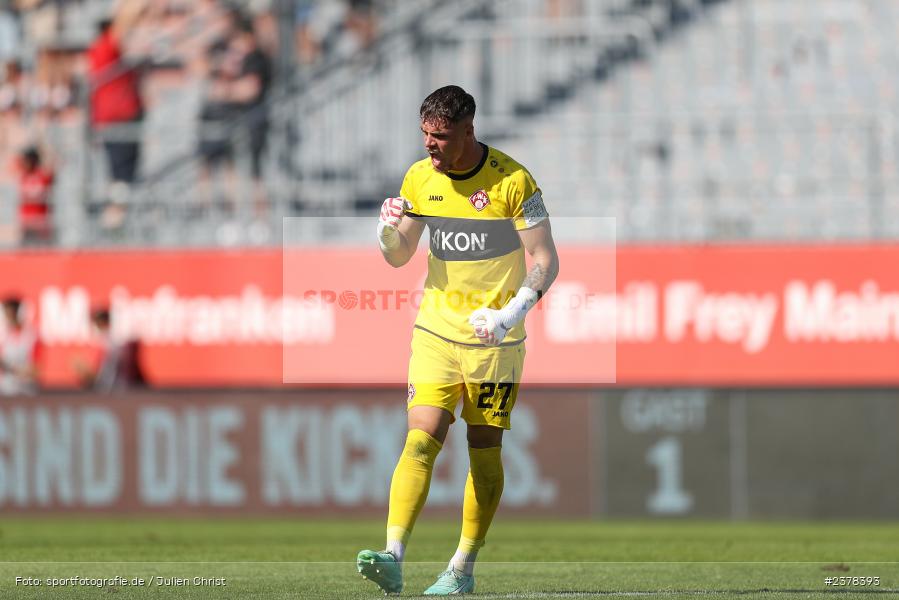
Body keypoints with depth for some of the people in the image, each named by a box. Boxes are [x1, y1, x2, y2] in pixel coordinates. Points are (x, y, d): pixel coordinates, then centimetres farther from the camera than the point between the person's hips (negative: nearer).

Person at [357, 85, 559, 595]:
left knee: (485, 449, 2)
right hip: (436, 332, 2)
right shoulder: (419, 178, 1)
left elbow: (546, 261, -10)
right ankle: (393, 558, -24)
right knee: (421, 438, -12)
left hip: (495, 338, -2)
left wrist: (512, 313, -25)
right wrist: (389, 229, -12)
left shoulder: (513, 181, -11)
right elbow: (399, 257, 11)